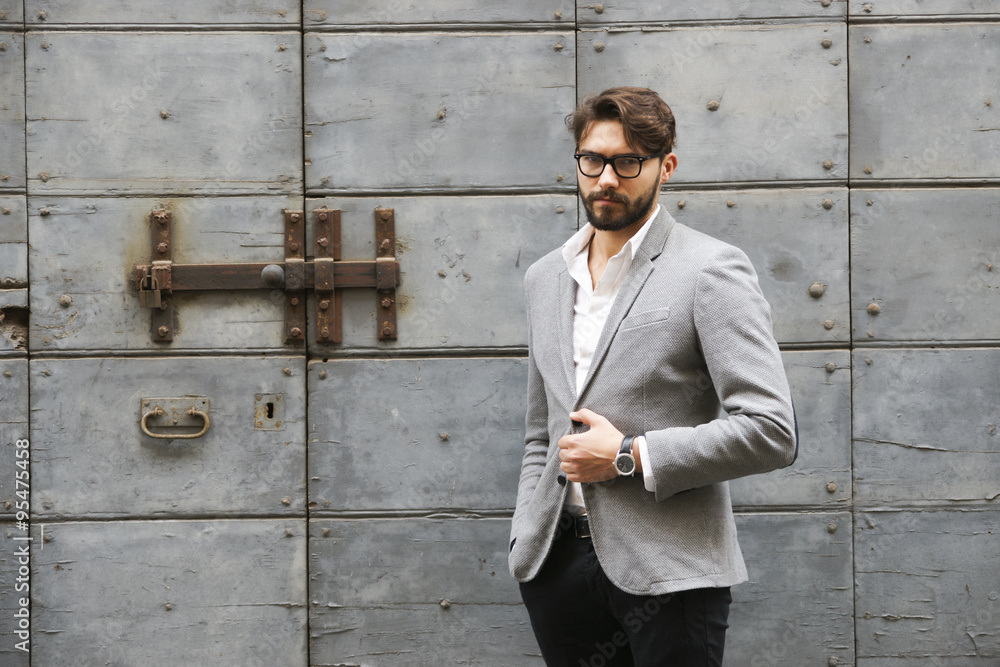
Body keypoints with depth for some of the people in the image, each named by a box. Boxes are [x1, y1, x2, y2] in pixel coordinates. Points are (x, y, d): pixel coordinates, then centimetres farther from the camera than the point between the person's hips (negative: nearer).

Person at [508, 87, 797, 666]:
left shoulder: (710, 270, -6)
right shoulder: (546, 278, 15)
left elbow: (772, 432, -13)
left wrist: (630, 456, -14)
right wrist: (526, 542, 13)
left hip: (666, 569, -5)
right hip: (558, 562, 5)